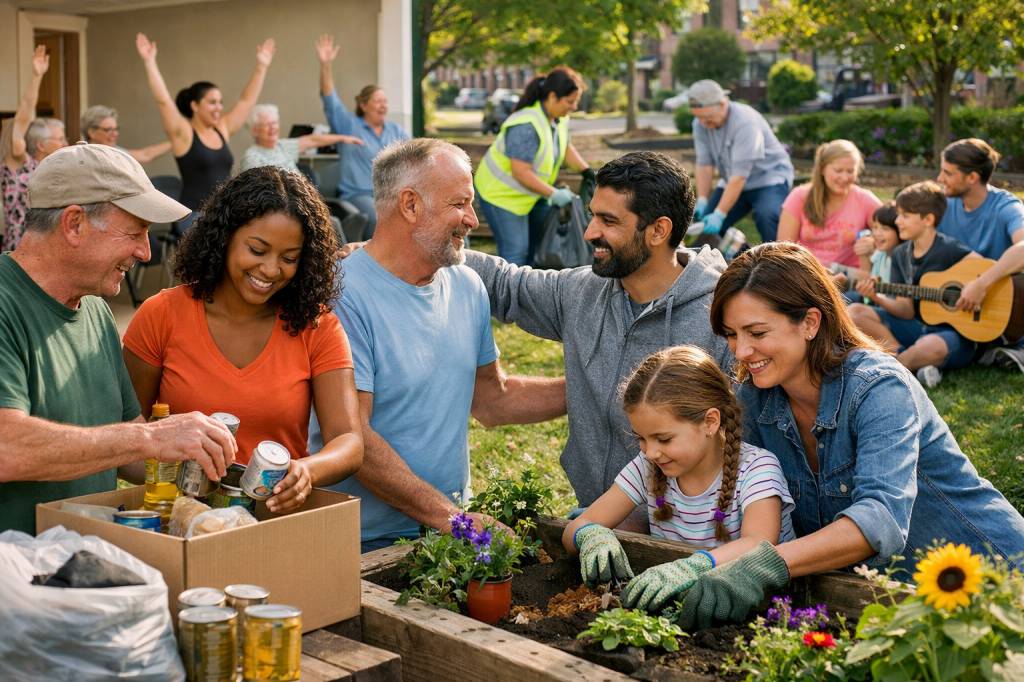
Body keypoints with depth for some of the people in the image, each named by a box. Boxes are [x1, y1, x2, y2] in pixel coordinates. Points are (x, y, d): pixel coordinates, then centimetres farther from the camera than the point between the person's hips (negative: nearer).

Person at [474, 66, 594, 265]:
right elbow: (521, 173, -33)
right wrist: (553, 194, -27)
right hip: (501, 193, -9)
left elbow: (565, 147, 14)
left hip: (530, 192, 9)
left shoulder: (559, 117, -5)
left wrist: (588, 172, 4)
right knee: (515, 250, -9)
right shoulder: (526, 126, -32)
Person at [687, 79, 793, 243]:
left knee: (766, 216, -35)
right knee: (705, 223, -5)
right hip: (732, 183, 7)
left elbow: (739, 175, -31)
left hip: (769, 177, -7)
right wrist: (702, 201, -21)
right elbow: (704, 164, -9)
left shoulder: (745, 121, -29)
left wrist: (719, 214, -33)